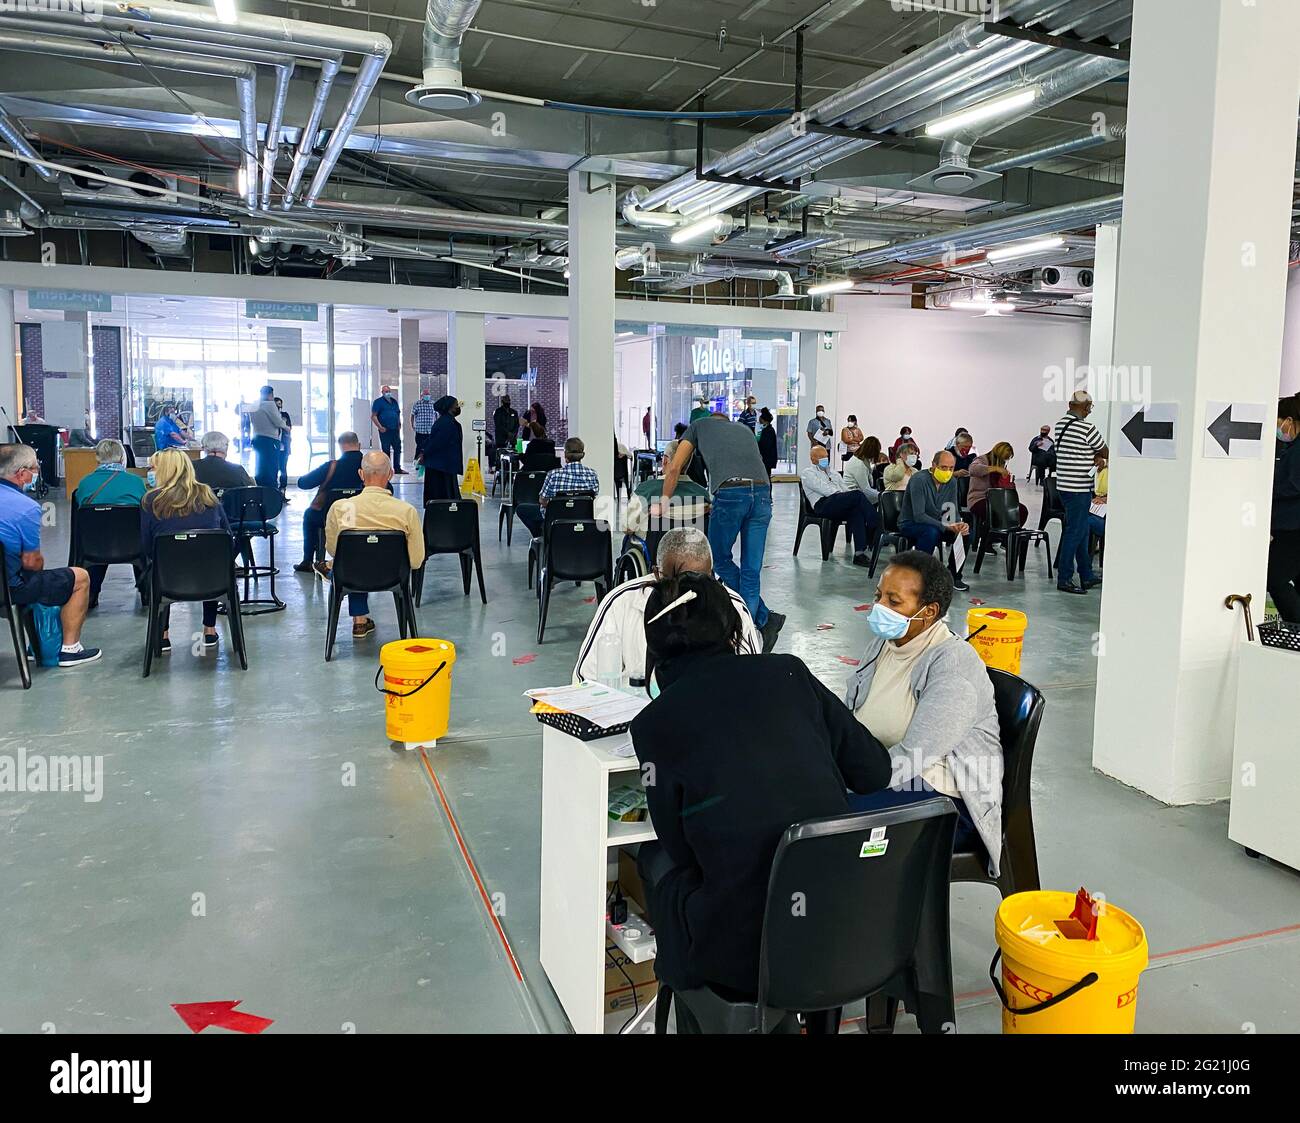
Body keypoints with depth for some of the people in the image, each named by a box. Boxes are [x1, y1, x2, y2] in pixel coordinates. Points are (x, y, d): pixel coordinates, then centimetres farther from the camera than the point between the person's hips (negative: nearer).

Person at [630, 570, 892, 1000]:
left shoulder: (653, 723, -6)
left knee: (656, 856, 25)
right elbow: (875, 771, 6)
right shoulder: (789, 672, 1)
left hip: (743, 948, -3)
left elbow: (682, 847, 1)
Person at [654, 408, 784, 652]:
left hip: (730, 493, -3)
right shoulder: (745, 430, 34)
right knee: (751, 570, 8)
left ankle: (764, 620, 11)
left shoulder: (699, 425, 25)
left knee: (721, 559, 15)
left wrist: (664, 502, 34)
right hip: (762, 492, 4)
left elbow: (674, 469, 21)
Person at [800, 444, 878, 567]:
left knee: (857, 511, -31)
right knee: (857, 494, -27)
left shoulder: (832, 471, 35)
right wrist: (844, 496, -12)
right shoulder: (808, 473, 12)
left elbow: (845, 487, 25)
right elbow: (824, 489, -4)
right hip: (823, 504, -6)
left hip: (841, 506, 6)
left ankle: (859, 553, -39)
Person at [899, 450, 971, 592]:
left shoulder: (951, 482, -1)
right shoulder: (919, 480, -23)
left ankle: (954, 576, 1)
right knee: (931, 532, -38)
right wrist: (946, 527, -35)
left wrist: (959, 525, -22)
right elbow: (919, 516, -29)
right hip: (910, 523, -7)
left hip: (934, 523, 7)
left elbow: (953, 512, 2)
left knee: (965, 533, -14)